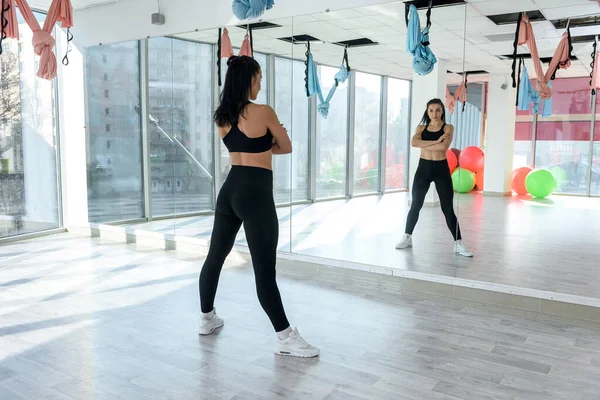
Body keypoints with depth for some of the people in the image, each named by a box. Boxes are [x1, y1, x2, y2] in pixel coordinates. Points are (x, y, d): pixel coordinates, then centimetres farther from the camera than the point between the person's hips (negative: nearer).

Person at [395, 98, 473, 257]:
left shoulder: (448, 128, 1)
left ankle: (458, 244, 7)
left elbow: (444, 146, -19)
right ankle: (407, 237, 25)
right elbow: (414, 142, -14)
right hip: (423, 168, 2)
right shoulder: (421, 127, 7)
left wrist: (424, 145, -12)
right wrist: (435, 141, -19)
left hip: (441, 169, -2)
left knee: (448, 208, 0)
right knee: (416, 204, 10)